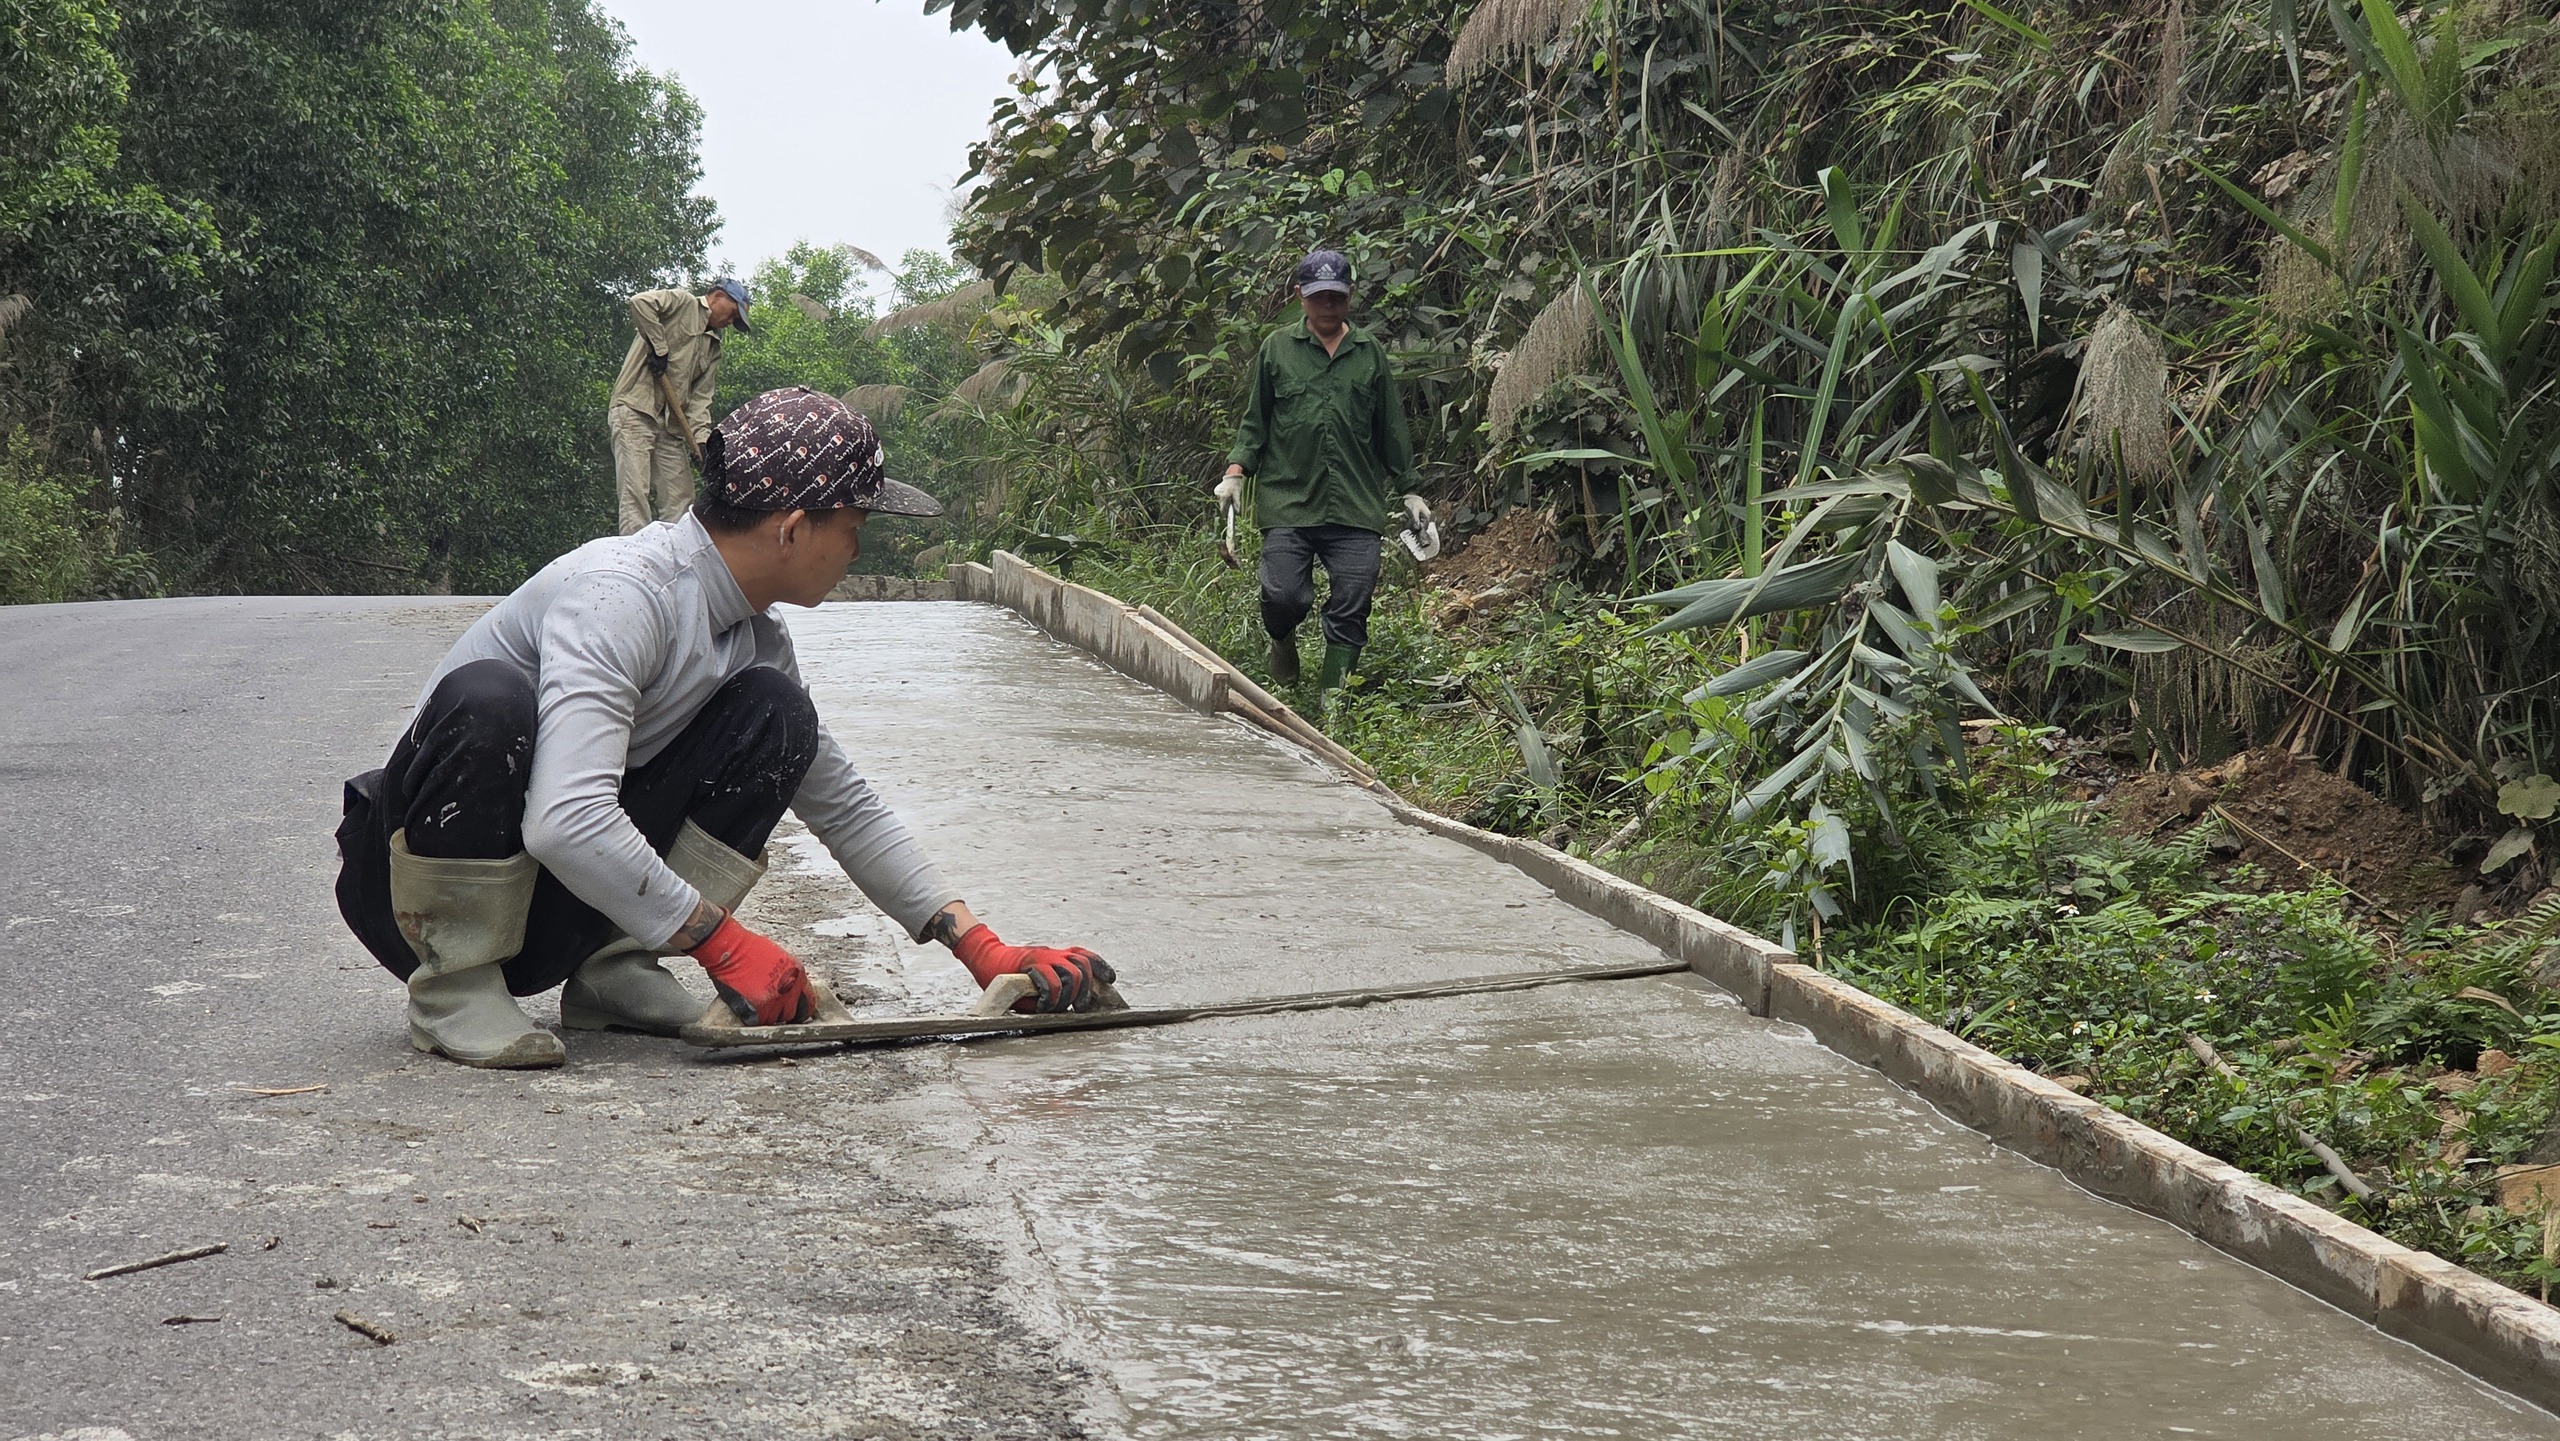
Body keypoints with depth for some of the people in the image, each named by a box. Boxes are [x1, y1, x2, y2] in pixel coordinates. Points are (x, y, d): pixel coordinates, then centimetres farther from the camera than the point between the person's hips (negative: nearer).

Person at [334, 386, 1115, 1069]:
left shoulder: (755, 637, 1)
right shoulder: (620, 592, -25)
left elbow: (845, 807, 13)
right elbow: (566, 823, -36)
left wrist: (984, 950, 6)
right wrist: (725, 942, -28)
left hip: (548, 913, 7)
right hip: (419, 883, -7)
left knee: (773, 711, -8)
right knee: (487, 698, -37)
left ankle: (615, 972, -6)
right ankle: (452, 990, -18)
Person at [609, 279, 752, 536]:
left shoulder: (713, 347, 22)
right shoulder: (683, 303, 3)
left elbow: (700, 397, 12)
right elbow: (641, 302, -16)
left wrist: (701, 439, -4)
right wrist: (659, 348, -13)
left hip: (671, 425, 8)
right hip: (634, 411, -8)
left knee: (680, 500, 3)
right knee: (635, 494, -14)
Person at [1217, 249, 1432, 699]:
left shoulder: (1370, 353, 14)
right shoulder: (1277, 349, 10)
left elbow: (1391, 428, 18)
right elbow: (1254, 420, 13)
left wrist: (1409, 490, 17)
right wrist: (1236, 470, 0)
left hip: (1356, 507, 2)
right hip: (1288, 501, -1)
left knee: (1351, 610, -5)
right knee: (1284, 596, -12)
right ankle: (1283, 643, 23)